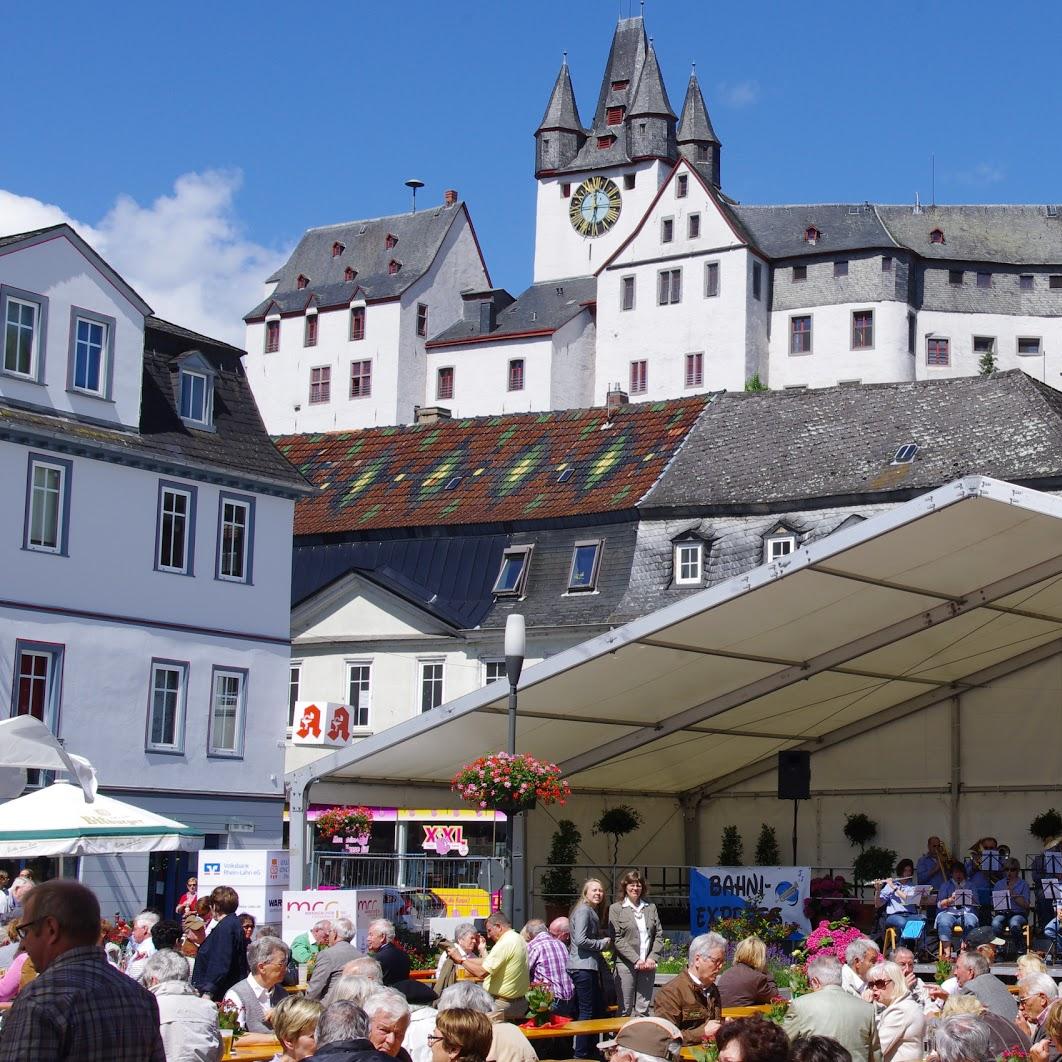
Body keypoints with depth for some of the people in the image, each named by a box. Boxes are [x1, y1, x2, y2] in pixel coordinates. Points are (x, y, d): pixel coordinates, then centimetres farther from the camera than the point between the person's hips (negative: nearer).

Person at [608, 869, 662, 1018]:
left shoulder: (651, 908, 15)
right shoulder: (616, 909, 3)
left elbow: (659, 936, 12)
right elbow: (617, 939, -4)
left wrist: (652, 958, -4)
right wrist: (636, 960, -12)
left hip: (648, 965, 3)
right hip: (626, 965, -3)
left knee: (643, 1010, 3)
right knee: (625, 1009, -3)